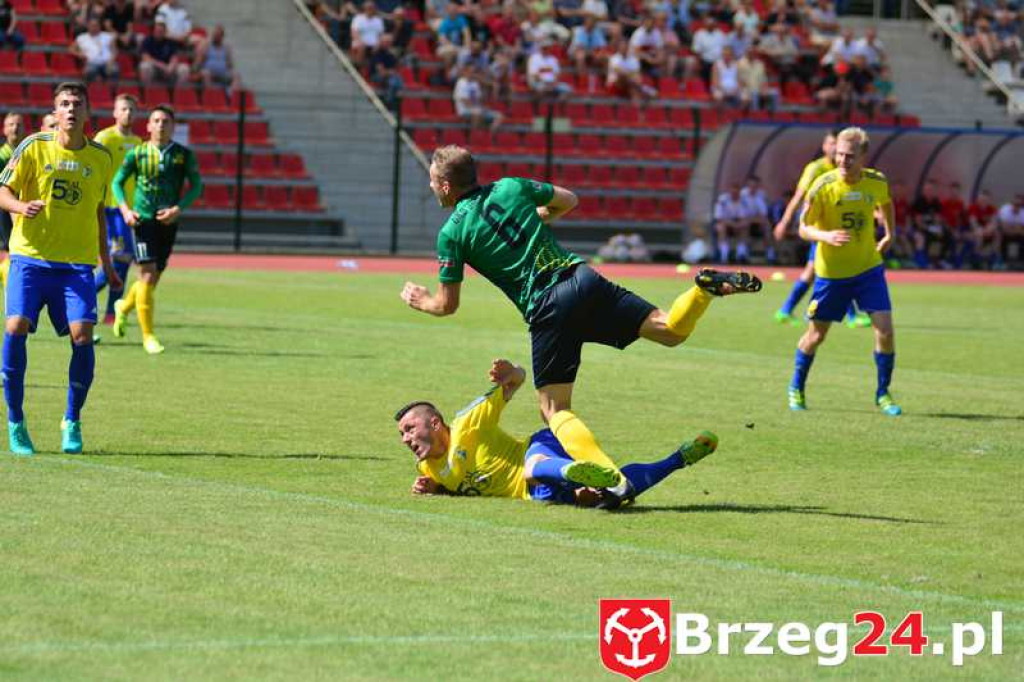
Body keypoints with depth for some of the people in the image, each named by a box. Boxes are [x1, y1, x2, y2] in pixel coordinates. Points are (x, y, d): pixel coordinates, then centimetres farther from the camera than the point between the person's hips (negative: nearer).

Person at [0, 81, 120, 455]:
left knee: (82, 334, -14)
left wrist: (105, 260, 19)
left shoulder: (101, 158, 8)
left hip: (77, 262, 2)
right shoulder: (33, 147, -1)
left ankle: (72, 421, 6)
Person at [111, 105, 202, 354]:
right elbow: (117, 182, 8)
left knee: (153, 280, 11)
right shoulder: (137, 153, -1)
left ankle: (124, 307, 42)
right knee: (147, 276, -12)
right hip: (143, 219, -3)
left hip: (168, 222, 3)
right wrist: (125, 209, -7)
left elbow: (196, 186, 2)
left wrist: (178, 208, -12)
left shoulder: (184, 155, 1)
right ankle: (148, 336, -5)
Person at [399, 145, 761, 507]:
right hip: (584, 281, 4)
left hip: (546, 311, -4)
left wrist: (419, 300, 32)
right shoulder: (510, 187, 16)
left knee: (555, 409, 3)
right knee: (670, 330, 10)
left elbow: (446, 304, 10)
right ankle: (707, 288, -21)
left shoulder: (451, 234, 3)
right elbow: (568, 200, 30)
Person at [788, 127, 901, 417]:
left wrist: (889, 235, 17)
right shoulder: (823, 186, -18)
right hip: (831, 271, -2)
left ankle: (882, 393, 9)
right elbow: (804, 228, -15)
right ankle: (796, 387, 32)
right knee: (816, 334, 8)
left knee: (885, 330, -9)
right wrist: (826, 236, -34)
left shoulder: (877, 182, -7)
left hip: (868, 267, 2)